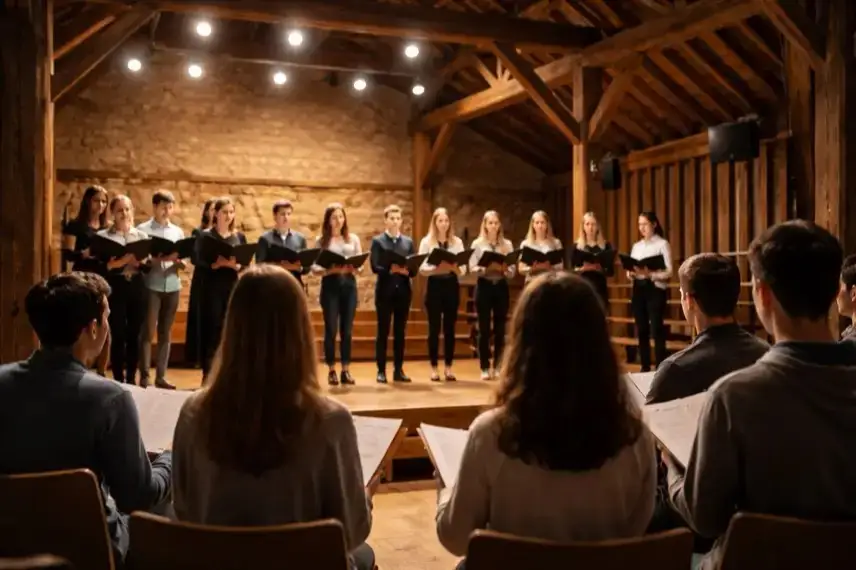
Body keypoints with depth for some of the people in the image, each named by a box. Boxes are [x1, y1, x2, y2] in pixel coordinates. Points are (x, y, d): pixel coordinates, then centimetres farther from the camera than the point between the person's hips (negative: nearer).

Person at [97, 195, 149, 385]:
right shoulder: (103, 236, 1)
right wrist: (120, 262, -20)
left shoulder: (141, 236, 11)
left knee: (134, 335, 7)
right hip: (116, 288, -3)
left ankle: (131, 379, 16)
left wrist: (137, 262, -14)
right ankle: (118, 380, 6)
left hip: (137, 288, 3)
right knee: (118, 335, -3)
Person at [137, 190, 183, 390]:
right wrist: (159, 258, -20)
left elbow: (182, 259, 12)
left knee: (165, 332, 7)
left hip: (172, 286, 4)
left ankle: (161, 375, 12)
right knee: (148, 331, -3)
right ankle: (144, 376, 2)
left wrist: (179, 262, -10)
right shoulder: (143, 229, 1)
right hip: (151, 286, -4)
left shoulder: (178, 231, 14)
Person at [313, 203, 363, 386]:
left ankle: (346, 370, 11)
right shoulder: (321, 240, 2)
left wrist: (353, 268, -14)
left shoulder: (353, 239, 10)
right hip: (330, 285, -2)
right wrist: (331, 269, -20)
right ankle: (332, 370, 8)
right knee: (331, 329, -1)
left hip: (349, 285, 2)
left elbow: (360, 265, 8)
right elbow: (315, 267, -4)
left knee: (347, 329, 4)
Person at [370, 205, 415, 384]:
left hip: (403, 291, 3)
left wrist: (406, 270, -16)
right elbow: (375, 267, -8)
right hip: (385, 291, -3)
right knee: (383, 332, 0)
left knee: (400, 332, 7)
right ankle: (381, 371, 5)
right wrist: (390, 269, -24)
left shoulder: (408, 241, 12)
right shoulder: (377, 241, 2)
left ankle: (398, 370, 13)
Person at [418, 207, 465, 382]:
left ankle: (449, 367, 12)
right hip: (434, 285, -2)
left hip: (452, 284, 2)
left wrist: (454, 267, -19)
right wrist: (437, 268, -22)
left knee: (450, 328, 5)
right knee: (434, 328, 1)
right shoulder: (426, 241, 2)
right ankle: (434, 367, 9)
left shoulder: (457, 242, 7)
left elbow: (462, 269, 2)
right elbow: (421, 268, -5)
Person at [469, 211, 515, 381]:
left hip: (501, 286, 2)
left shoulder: (507, 244, 7)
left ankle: (498, 366, 13)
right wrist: (486, 268, -22)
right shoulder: (477, 244, 3)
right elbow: (472, 268, -5)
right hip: (484, 286, -2)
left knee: (500, 329, 4)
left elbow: (512, 271, 3)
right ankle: (485, 367, 7)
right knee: (484, 329, 0)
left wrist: (503, 269, -18)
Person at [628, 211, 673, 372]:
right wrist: (631, 273, -8)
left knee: (657, 330, -6)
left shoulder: (662, 244, -3)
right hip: (638, 289, 6)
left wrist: (649, 273, -25)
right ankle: (645, 367, 16)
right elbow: (631, 269, 15)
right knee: (642, 330, 8)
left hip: (655, 289, -6)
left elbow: (668, 272, -11)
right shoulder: (636, 246, 15)